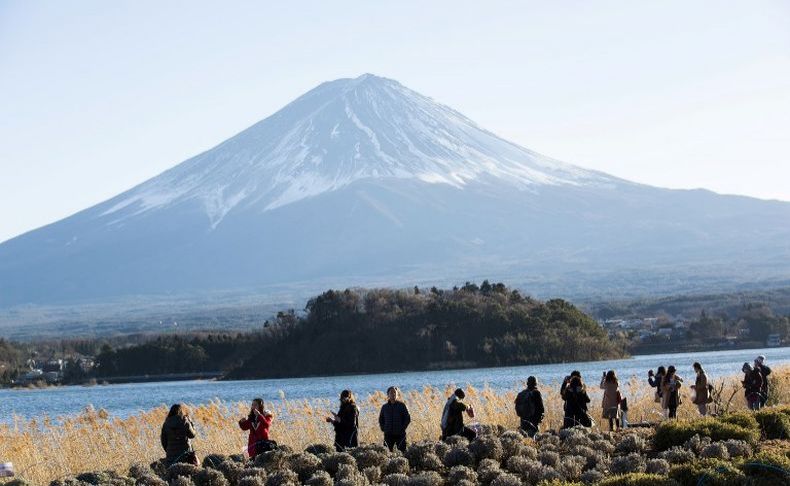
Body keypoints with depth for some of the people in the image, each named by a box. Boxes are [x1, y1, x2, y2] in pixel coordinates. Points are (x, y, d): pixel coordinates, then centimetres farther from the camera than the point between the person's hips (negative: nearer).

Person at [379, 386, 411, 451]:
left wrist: (402, 428, -7)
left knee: (401, 451, -3)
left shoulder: (402, 405, 1)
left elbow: (408, 418, 2)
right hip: (388, 435, 2)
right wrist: (383, 429, 5)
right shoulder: (385, 407, 9)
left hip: (400, 434, -2)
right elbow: (381, 419, 20)